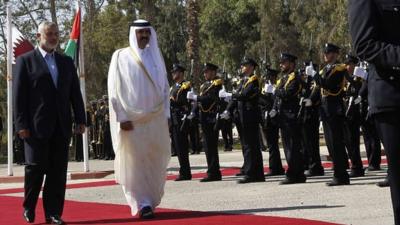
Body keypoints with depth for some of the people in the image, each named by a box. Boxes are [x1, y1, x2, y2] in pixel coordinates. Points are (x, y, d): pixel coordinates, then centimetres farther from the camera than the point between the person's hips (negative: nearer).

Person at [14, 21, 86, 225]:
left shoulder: (66, 62, 16)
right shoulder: (26, 61, 2)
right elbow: (19, 95, -3)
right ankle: (29, 208, 17)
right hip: (37, 126, -4)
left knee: (58, 171, 2)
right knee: (35, 167, -1)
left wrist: (80, 120, 5)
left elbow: (75, 93, 14)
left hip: (61, 126, 4)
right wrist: (21, 125, -10)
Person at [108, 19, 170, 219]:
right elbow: (114, 90, -2)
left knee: (155, 163, 3)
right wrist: (122, 118, -11)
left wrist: (166, 114, 5)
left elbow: (165, 88, 15)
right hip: (131, 120, -3)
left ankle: (150, 201, 15)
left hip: (156, 119, 3)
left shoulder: (156, 56, 12)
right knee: (135, 163, -5)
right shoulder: (121, 57, 1)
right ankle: (142, 204, -1)